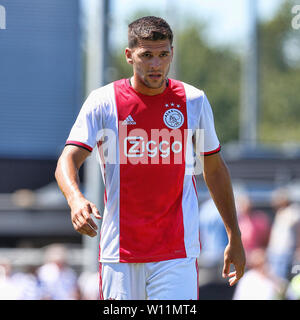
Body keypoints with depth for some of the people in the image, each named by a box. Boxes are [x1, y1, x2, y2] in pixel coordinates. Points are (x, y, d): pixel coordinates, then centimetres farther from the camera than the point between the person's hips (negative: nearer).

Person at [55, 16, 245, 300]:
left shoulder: (193, 101, 4)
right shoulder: (103, 102, -2)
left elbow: (215, 169, 15)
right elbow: (67, 161, -10)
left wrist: (235, 237, 16)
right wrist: (76, 199, -32)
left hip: (178, 253, 0)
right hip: (119, 252, 0)